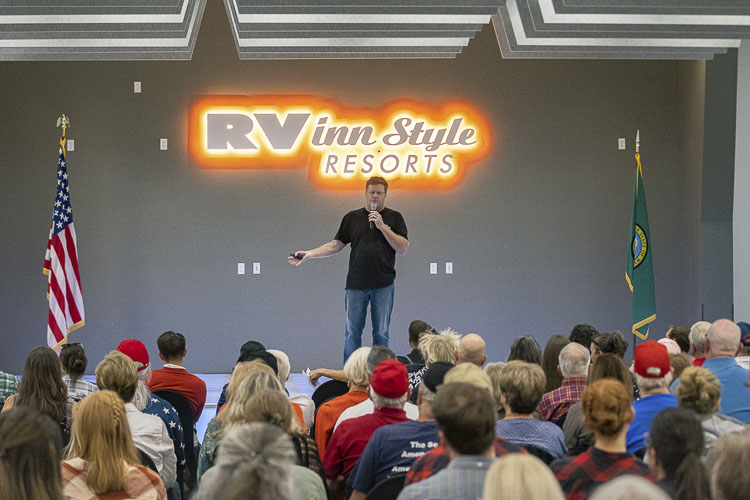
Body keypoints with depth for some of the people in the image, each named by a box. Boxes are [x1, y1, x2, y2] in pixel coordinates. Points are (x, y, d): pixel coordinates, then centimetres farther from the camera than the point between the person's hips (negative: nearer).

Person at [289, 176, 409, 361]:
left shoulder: (394, 218, 5)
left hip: (383, 285, -1)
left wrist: (383, 227, -12)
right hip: (356, 284, 1)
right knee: (353, 333, 1)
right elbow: (336, 245, 11)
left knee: (381, 333, 2)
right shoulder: (352, 217, 10)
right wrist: (309, 254, 1)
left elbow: (403, 248, -4)